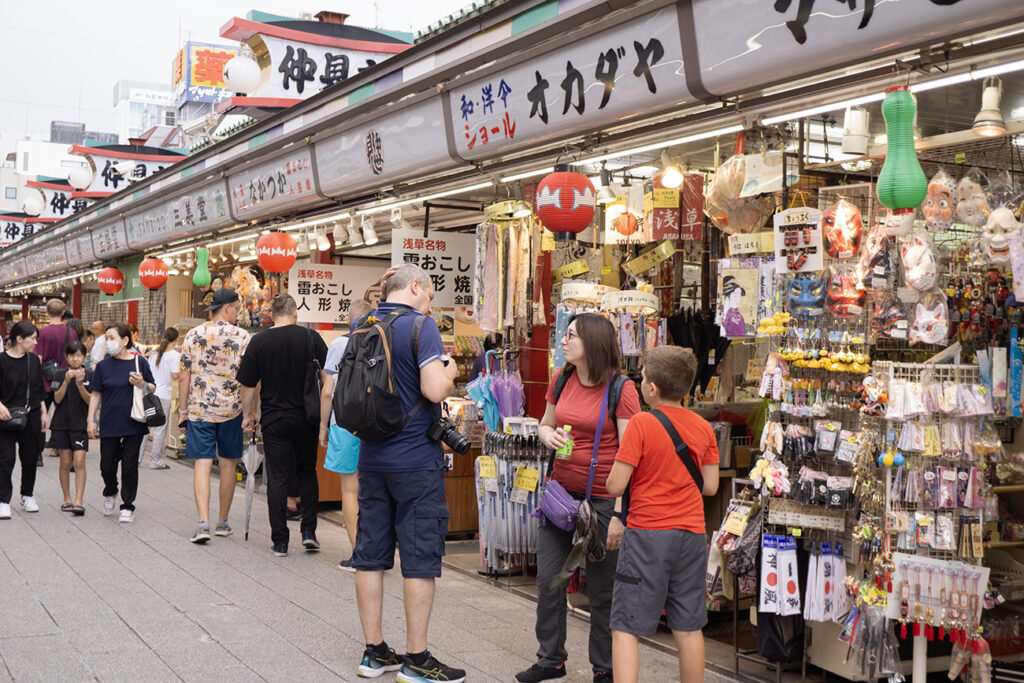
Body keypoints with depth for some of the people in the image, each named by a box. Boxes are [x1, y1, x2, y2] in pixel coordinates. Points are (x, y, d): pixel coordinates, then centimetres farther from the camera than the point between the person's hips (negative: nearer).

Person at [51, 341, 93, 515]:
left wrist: (80, 384, -20)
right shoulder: (60, 374, 3)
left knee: (79, 462, -10)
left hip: (81, 424, -1)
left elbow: (90, 401, -6)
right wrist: (66, 381, -19)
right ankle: (67, 499, 18)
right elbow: (57, 399, -6)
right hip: (62, 423, 1)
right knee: (65, 462, 6)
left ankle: (78, 502, -13)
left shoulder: (89, 375, 1)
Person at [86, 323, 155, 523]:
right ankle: (110, 493, 36)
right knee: (107, 465, 6)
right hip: (109, 424, 1)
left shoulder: (140, 362, 0)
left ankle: (128, 506, 13)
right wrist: (91, 420, 2)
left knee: (130, 465, 2)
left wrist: (141, 384, -13)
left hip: (134, 424, -1)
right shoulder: (103, 365, 3)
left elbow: (153, 389, 8)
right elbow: (95, 394, 7)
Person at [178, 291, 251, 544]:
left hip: (199, 410, 1)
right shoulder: (242, 337, -5)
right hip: (231, 410, -1)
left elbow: (183, 376, 2)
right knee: (228, 465, 11)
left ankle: (203, 522, -12)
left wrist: (183, 409, 10)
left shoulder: (193, 335, 1)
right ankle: (223, 522, 20)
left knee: (202, 464, 0)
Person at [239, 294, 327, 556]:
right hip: (306, 418, 1)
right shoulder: (311, 338, -2)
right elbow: (327, 377, -2)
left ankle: (280, 541, 5)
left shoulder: (259, 342, -2)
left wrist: (249, 415, 13)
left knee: (277, 478, 4)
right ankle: (308, 531, 11)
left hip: (274, 419, -1)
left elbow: (248, 385, 0)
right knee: (307, 471, 18)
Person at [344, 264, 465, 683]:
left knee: (370, 555, 10)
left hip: (371, 458, 7)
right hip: (416, 461, -7)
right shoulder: (420, 325, -12)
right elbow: (435, 390, -22)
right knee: (420, 559, 1)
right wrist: (450, 371, -2)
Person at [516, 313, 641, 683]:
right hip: (561, 492, 6)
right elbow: (545, 424, 22)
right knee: (548, 579, 9)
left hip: (602, 500, -6)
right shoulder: (561, 381, 6)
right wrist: (550, 436, -4)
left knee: (602, 589, 5)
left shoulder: (621, 390, -12)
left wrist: (619, 515, -17)